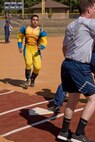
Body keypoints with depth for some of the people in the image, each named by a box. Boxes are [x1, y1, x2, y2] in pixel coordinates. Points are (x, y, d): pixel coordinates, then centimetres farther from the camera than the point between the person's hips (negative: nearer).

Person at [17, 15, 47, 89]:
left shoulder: (41, 31, -1)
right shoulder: (25, 28, 4)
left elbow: (44, 42, -1)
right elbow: (20, 37, 16)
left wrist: (41, 47, -23)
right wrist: (20, 47, 5)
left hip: (36, 50, 0)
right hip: (27, 48, 0)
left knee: (37, 67, -10)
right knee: (28, 63, -25)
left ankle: (32, 79, 24)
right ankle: (28, 79, 0)